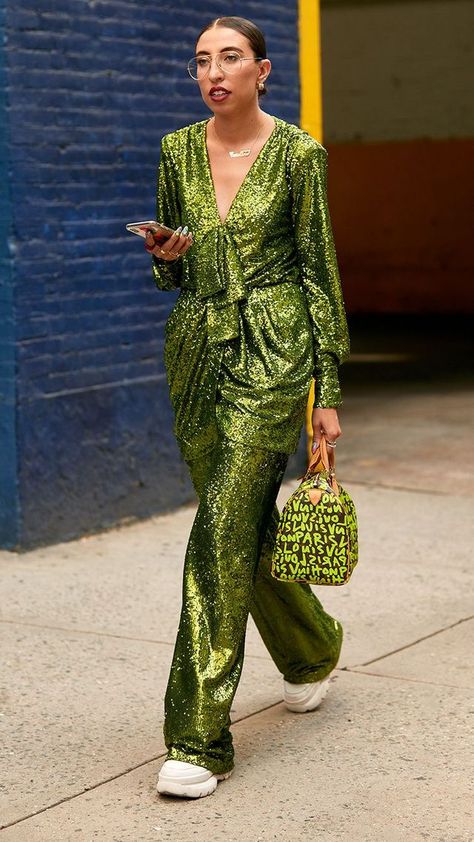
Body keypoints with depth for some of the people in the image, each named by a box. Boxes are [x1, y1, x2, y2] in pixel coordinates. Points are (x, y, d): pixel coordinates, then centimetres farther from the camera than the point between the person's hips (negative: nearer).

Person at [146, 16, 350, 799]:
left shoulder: (297, 154, -5)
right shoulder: (178, 152, 8)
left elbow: (318, 270, -2)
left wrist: (329, 391, -3)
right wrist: (164, 257, -9)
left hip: (273, 351, -5)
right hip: (198, 350, 5)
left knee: (221, 534, -13)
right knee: (247, 523, 15)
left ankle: (200, 739, -9)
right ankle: (312, 650, 43)